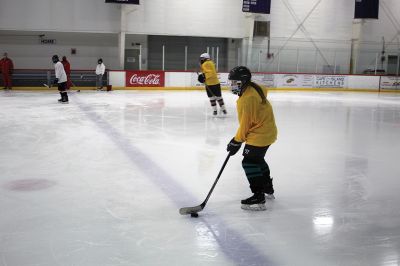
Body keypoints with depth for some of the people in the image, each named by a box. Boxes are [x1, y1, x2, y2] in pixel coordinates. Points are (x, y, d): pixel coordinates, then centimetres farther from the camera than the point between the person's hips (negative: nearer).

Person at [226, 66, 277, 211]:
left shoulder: (247, 99, -25)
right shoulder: (254, 88, 4)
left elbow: (245, 124, -20)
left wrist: (236, 142, -10)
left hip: (259, 135, -11)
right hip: (267, 131, 11)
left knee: (249, 162, -9)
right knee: (257, 159, 26)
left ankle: (258, 199, -9)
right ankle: (268, 189, 42)